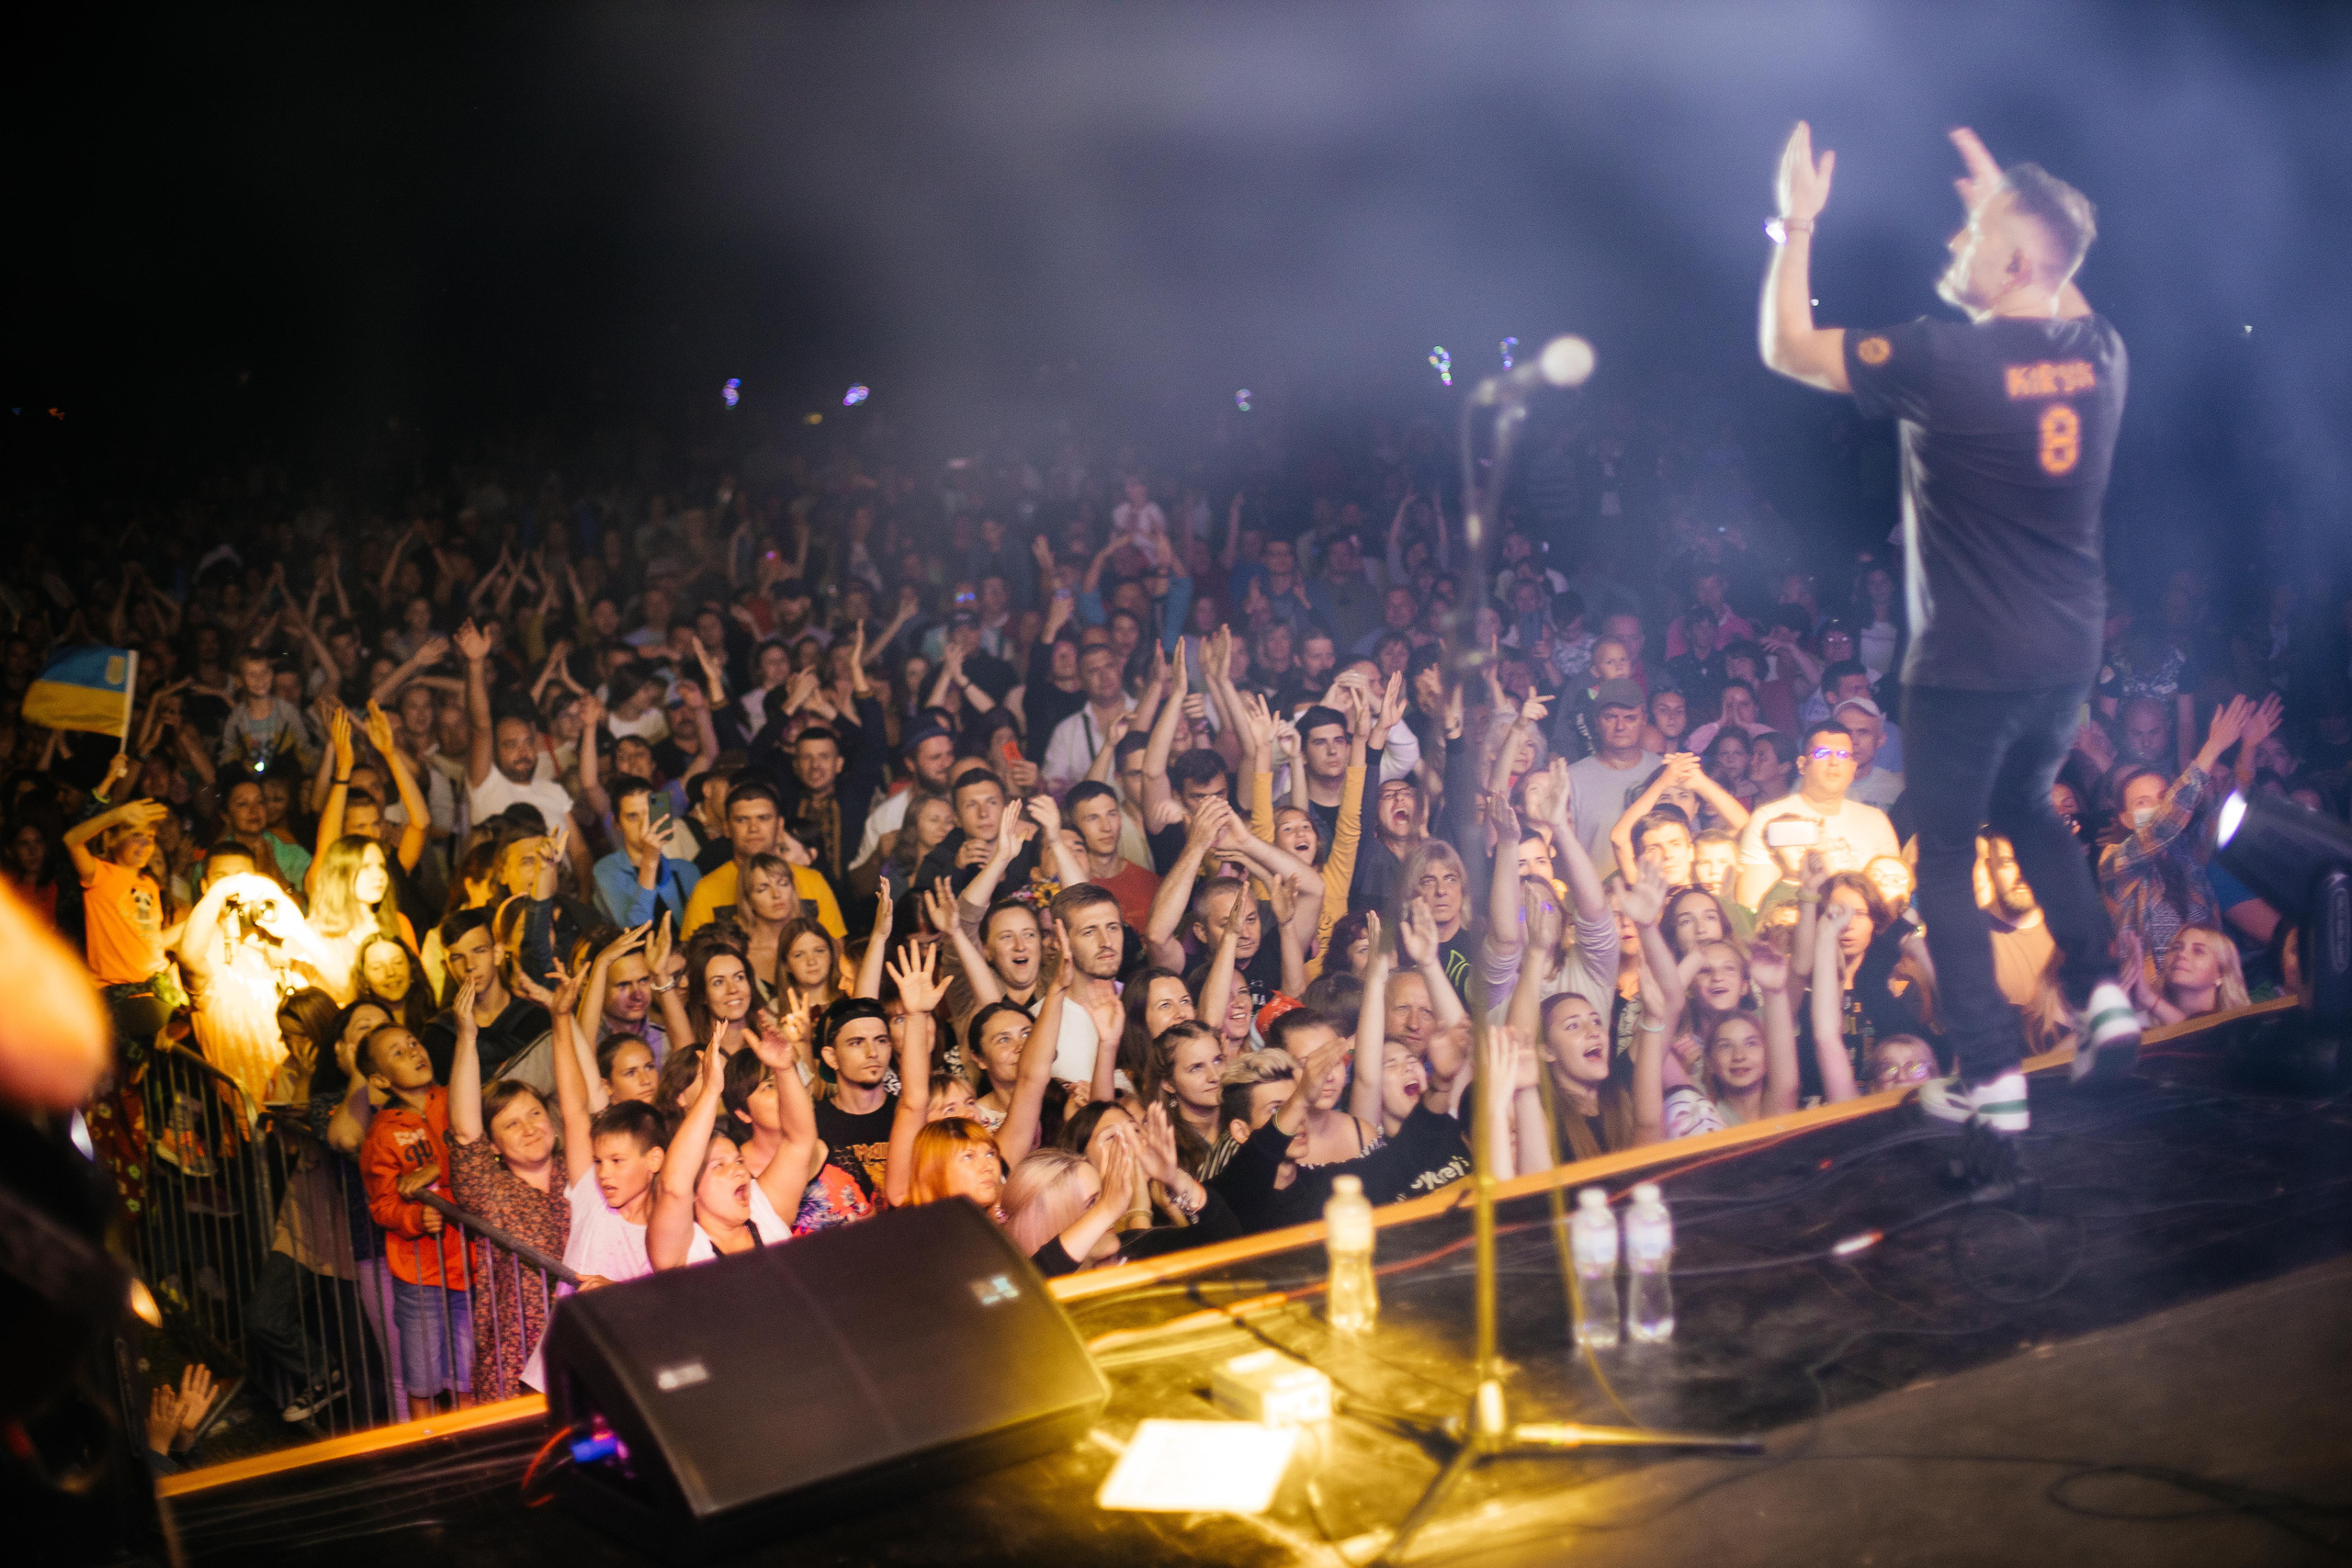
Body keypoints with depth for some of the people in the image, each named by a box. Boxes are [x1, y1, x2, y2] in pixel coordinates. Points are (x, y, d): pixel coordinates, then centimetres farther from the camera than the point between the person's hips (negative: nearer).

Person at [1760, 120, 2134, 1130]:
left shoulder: (1946, 361, -18)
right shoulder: (2097, 355, 0)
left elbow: (1786, 347, -6)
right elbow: (2062, 300, 27)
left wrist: (1798, 223, 2)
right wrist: (2009, 204, 26)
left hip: (1967, 662, -6)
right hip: (2070, 654, 6)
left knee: (1944, 859, 7)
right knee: (2026, 811, 29)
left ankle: (1991, 1076, 6)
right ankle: (2099, 987, 15)